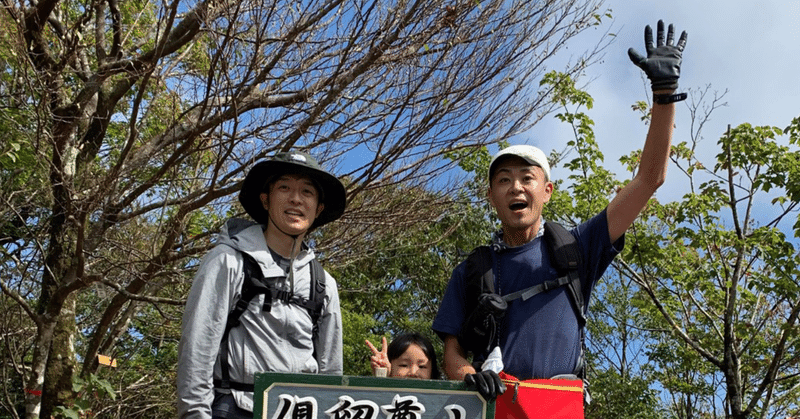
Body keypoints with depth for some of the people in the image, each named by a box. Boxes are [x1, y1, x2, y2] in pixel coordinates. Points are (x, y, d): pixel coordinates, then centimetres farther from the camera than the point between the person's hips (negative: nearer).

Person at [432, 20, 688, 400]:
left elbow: (649, 180, 8)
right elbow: (452, 353, 14)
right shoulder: (471, 271, 16)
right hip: (491, 404, -1)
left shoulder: (574, 249, 12)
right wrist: (469, 374, -10)